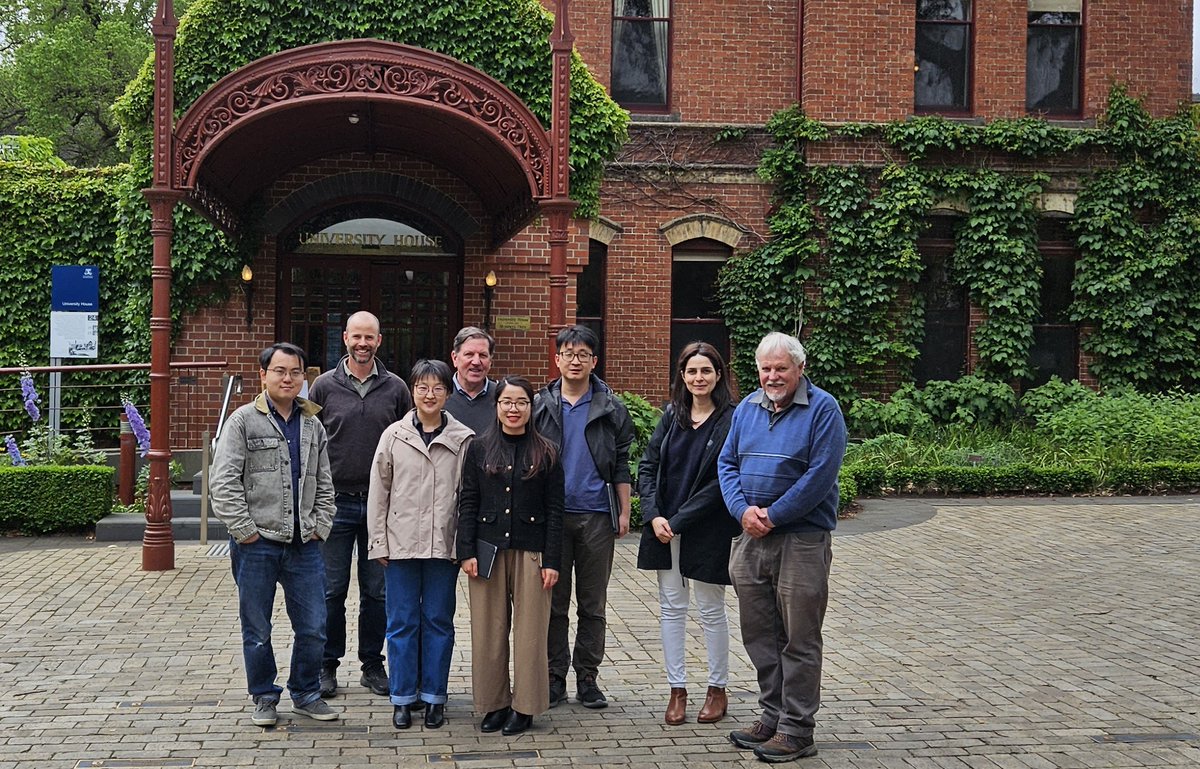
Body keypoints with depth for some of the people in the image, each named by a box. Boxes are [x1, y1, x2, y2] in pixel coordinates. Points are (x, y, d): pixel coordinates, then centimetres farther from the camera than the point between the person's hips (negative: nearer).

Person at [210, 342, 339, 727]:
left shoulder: (313, 425, 11)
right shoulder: (243, 421, -4)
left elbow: (323, 484, 16)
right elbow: (223, 482, -9)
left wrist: (319, 527, 5)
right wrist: (245, 530, -12)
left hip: (304, 546, 4)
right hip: (257, 545, -4)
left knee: (313, 627, 6)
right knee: (257, 631, 7)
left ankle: (306, 694, 24)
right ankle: (265, 698, 23)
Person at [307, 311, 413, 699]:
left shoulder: (395, 388, 5)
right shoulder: (324, 386, 2)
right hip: (336, 503, -1)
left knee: (377, 591, 8)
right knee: (332, 590, 4)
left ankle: (372, 664, 19)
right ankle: (327, 665, 15)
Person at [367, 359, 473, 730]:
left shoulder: (463, 439, 1)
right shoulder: (394, 435, 3)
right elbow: (379, 491, 5)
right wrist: (379, 542, 1)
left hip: (444, 543, 0)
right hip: (401, 542, 0)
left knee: (439, 621, 7)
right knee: (402, 622, 6)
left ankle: (434, 697, 17)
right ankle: (402, 698, 16)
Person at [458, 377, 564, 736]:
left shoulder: (546, 454, 4)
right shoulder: (479, 450, 6)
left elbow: (554, 511, 2)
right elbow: (468, 504, 5)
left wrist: (552, 560, -4)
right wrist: (467, 551, -3)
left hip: (530, 552, -1)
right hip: (488, 550, 1)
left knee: (529, 629, 1)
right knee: (489, 630, 4)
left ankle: (524, 706, 11)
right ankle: (494, 703, 16)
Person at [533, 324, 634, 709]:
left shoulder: (611, 408, 4)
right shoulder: (540, 406, 5)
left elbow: (621, 465, 7)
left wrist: (624, 512, 2)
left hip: (597, 516, 0)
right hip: (551, 515, 0)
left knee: (593, 604, 6)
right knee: (554, 601, 5)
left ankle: (587, 677, 15)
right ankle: (554, 677, 13)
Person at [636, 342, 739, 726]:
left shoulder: (730, 420, -9)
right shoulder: (672, 415, 6)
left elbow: (721, 482, -14)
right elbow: (647, 466, 5)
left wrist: (679, 520, -15)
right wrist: (655, 516, -9)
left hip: (707, 531, -4)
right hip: (664, 527, 5)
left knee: (711, 610, 7)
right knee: (671, 608, 8)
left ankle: (717, 689, 21)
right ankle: (677, 689, 17)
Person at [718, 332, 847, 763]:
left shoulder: (822, 409, -8)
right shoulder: (747, 409, 11)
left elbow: (821, 475, -15)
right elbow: (727, 464, 10)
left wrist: (772, 516, -15)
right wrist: (743, 510, -8)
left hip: (801, 542, -6)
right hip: (749, 540, 6)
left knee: (799, 641, 0)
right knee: (760, 637, 13)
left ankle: (797, 731, 8)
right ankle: (772, 716, 25)